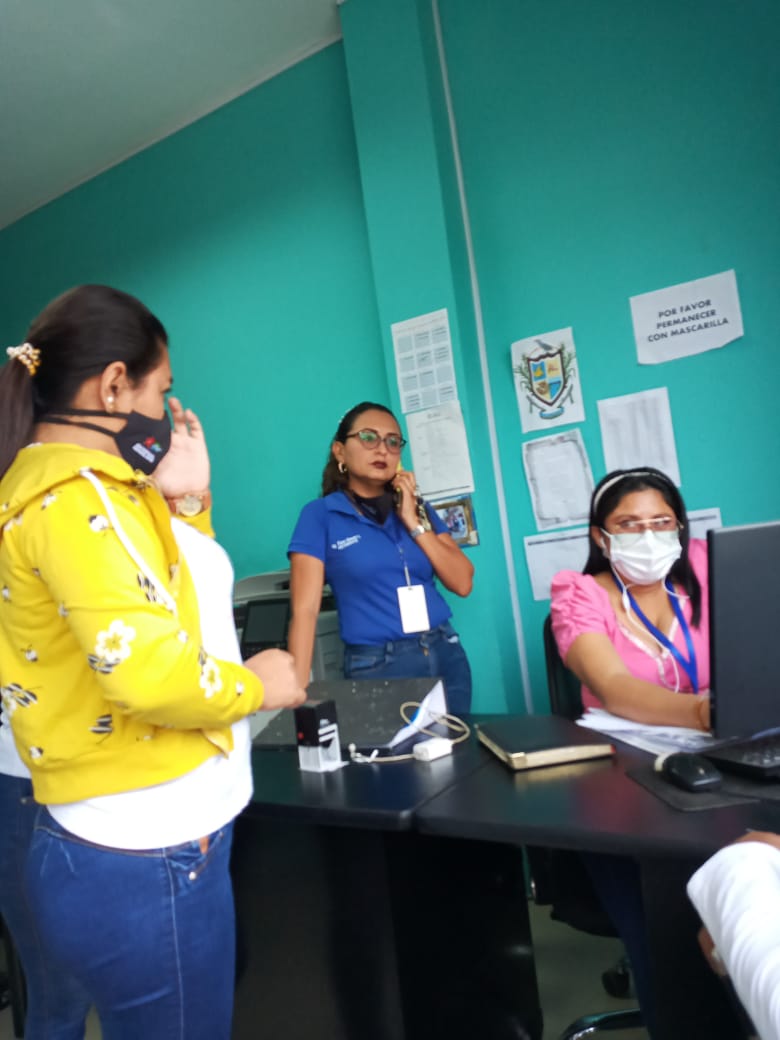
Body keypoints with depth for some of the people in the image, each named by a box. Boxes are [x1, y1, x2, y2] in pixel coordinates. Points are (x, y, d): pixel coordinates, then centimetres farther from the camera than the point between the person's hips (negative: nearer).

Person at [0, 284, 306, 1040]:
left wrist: (185, 504, 9)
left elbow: (166, 602, 16)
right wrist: (254, 685, -16)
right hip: (147, 864, -10)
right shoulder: (73, 494, -21)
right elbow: (148, 669, -33)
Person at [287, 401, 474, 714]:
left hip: (446, 657, 5)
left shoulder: (417, 506, 9)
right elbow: (305, 610, -10)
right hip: (377, 667, -4)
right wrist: (297, 692, -16)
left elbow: (462, 583, 1)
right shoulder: (319, 515, -4)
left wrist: (414, 522, -6)